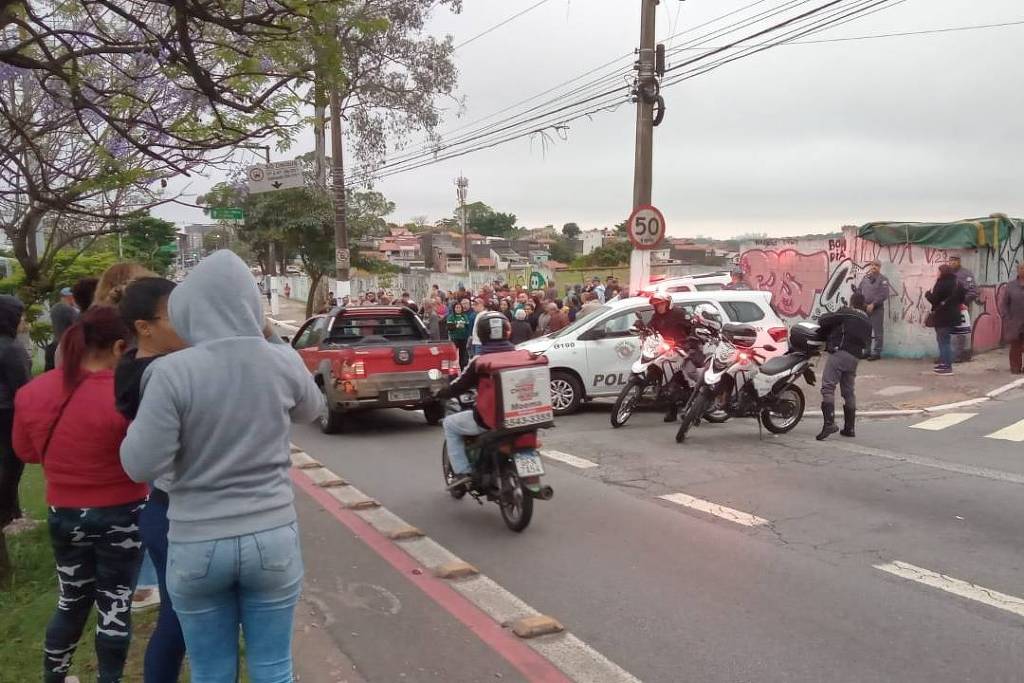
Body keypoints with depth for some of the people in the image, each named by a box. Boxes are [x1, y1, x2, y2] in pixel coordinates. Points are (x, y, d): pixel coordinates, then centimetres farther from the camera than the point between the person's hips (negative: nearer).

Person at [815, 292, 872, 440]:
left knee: (828, 387, -13)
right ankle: (849, 428, 18)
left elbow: (823, 320, -2)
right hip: (855, 358, 7)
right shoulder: (867, 321, 21)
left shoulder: (846, 313, 0)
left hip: (840, 352, -7)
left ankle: (829, 423, -27)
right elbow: (867, 344, 22)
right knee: (849, 392, 14)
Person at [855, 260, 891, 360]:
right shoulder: (865, 278, 14)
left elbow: (884, 294, -13)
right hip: (865, 308, 6)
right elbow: (859, 290, 17)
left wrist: (873, 304, -18)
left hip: (877, 309, -6)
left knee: (877, 332, -4)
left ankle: (876, 353, 0)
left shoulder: (883, 280, -3)